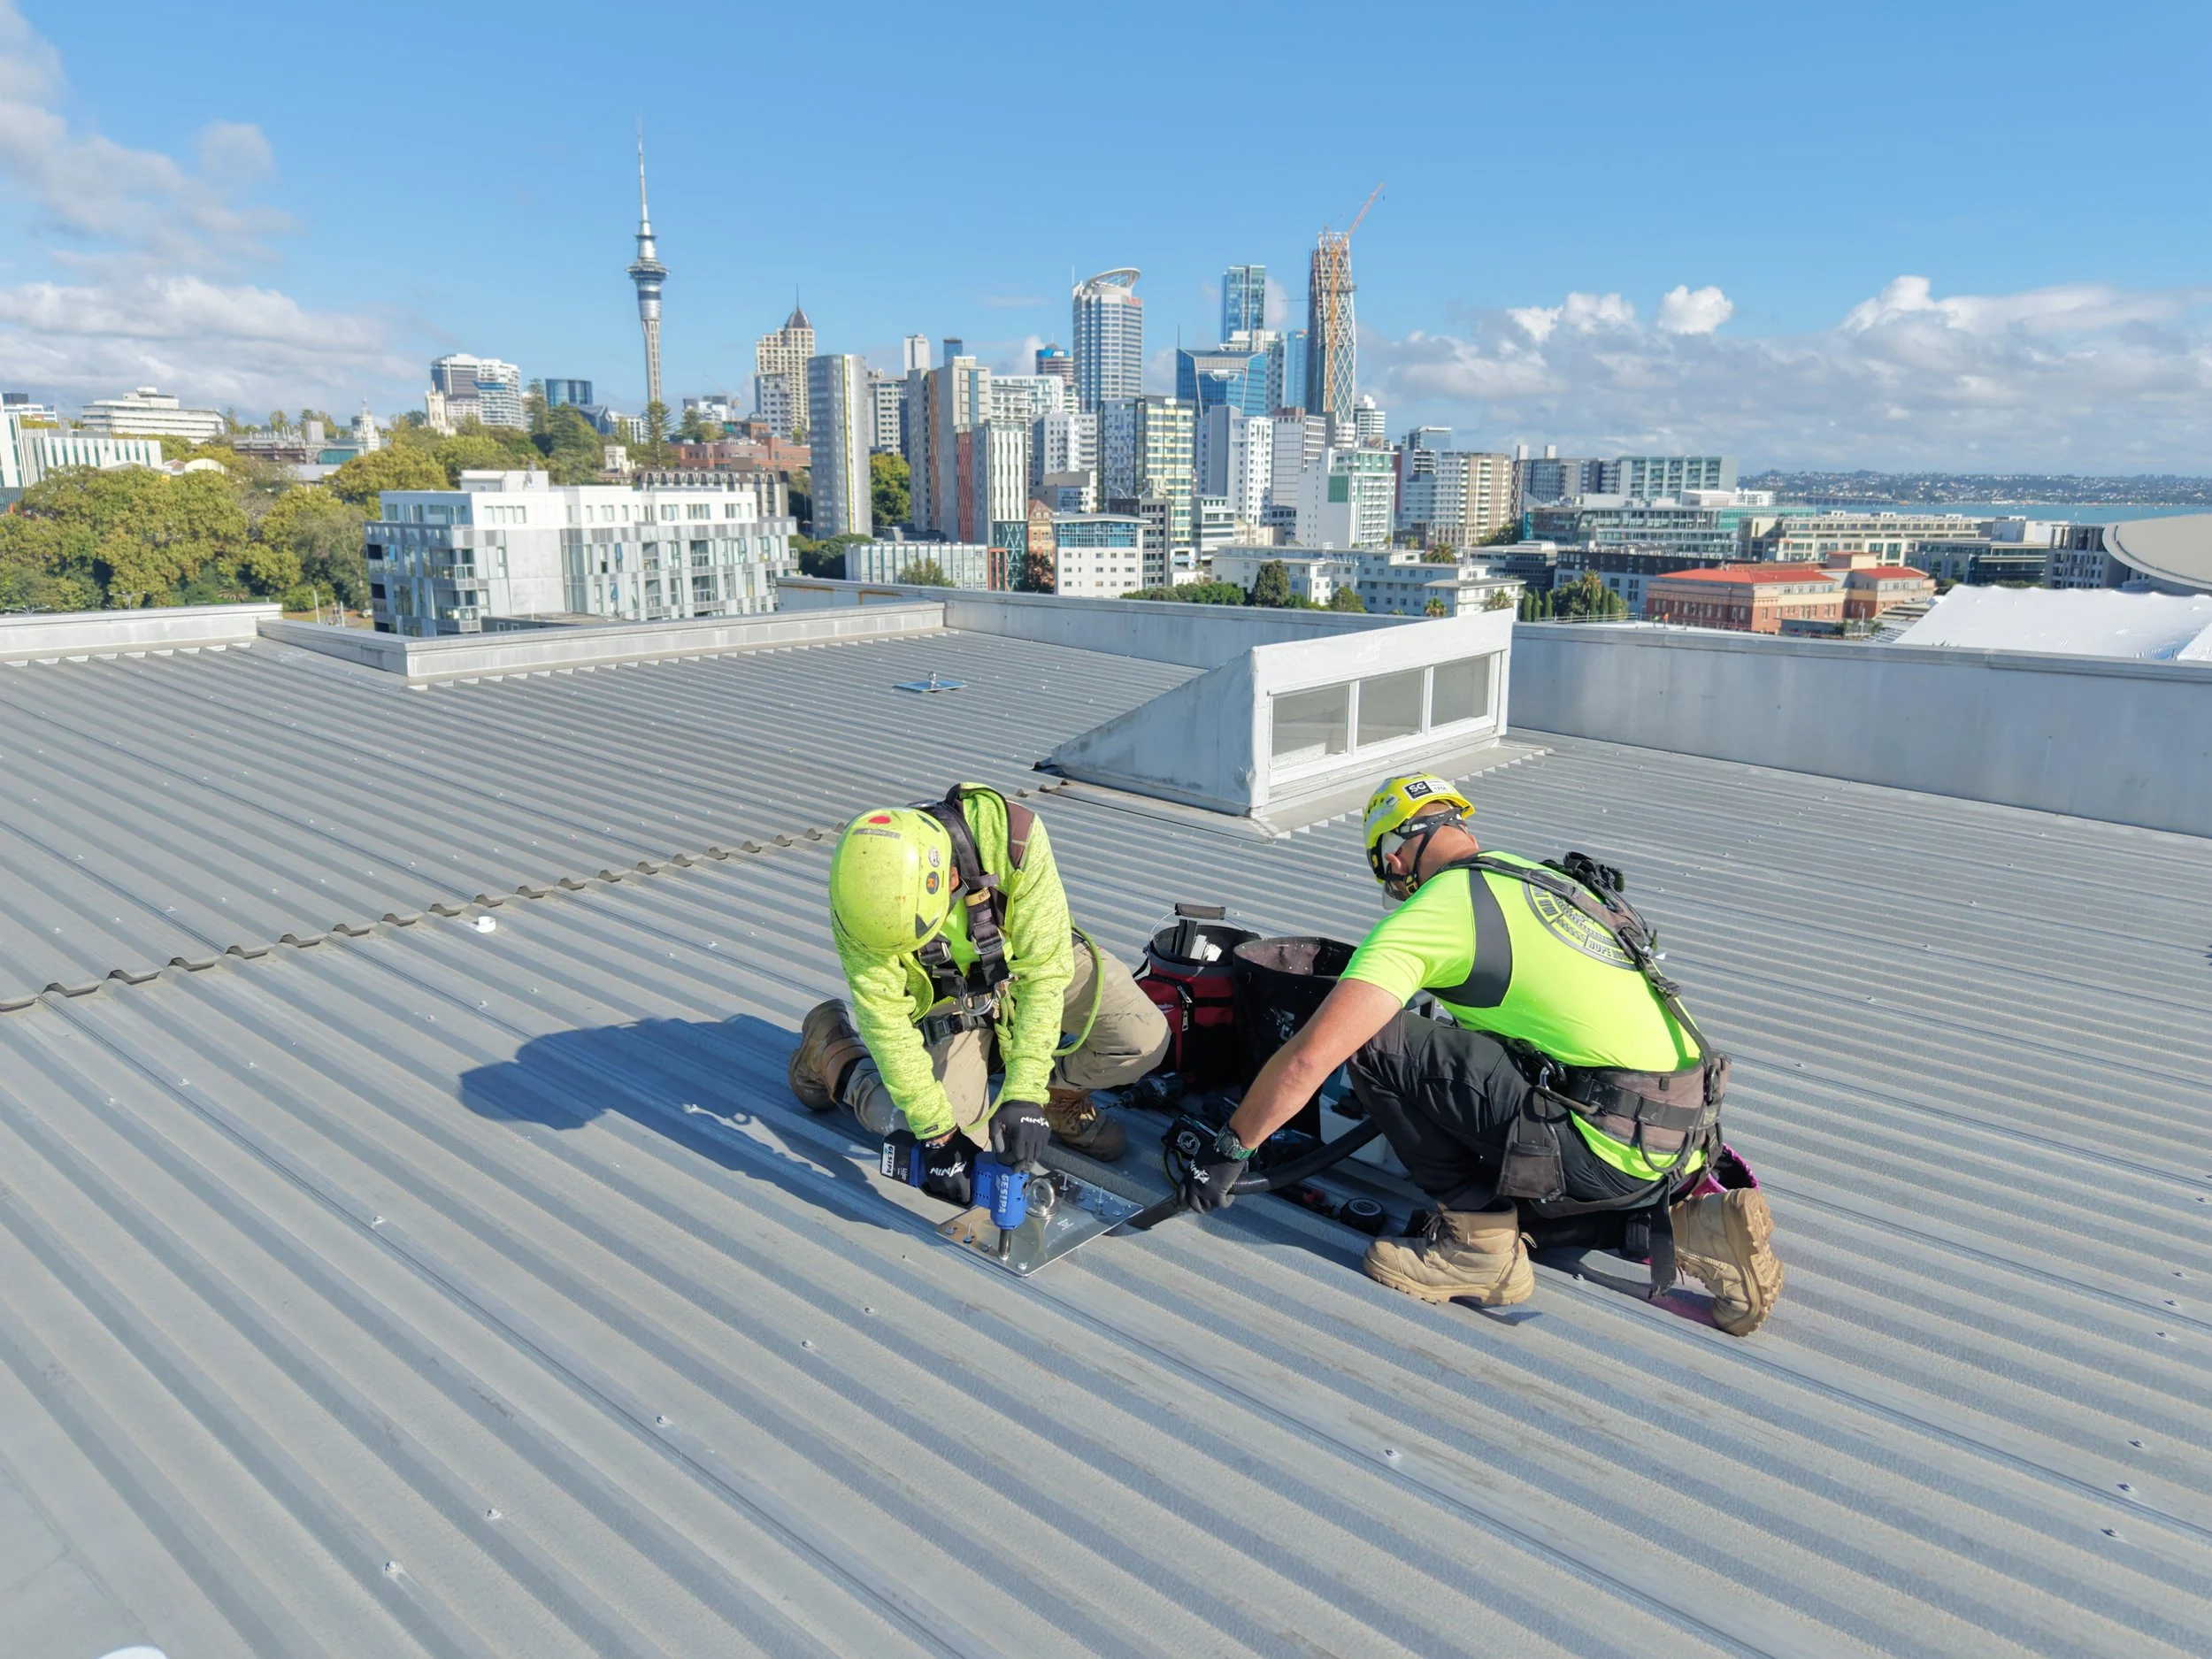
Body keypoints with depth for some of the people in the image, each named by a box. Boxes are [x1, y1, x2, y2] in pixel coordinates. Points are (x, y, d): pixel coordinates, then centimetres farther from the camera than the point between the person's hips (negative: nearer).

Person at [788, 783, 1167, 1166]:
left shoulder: (1010, 834, -38)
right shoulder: (862, 883, -33)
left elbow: (1044, 971, -31)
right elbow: (883, 1016, -26)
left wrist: (1023, 1094, -33)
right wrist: (933, 1126, -26)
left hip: (1028, 958, 1)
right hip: (943, 989, 0)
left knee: (1143, 1042, -18)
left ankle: (1057, 1090, 13)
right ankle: (829, 1048, 16)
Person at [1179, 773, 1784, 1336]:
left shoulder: (1428, 914, -6)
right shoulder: (1547, 877, 18)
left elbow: (1311, 1056, -13)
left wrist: (1229, 1150, 1)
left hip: (1614, 1145, -8)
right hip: (1691, 1138, 8)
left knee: (1378, 1044, -9)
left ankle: (1479, 1241, 1)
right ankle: (1694, 1223, 15)